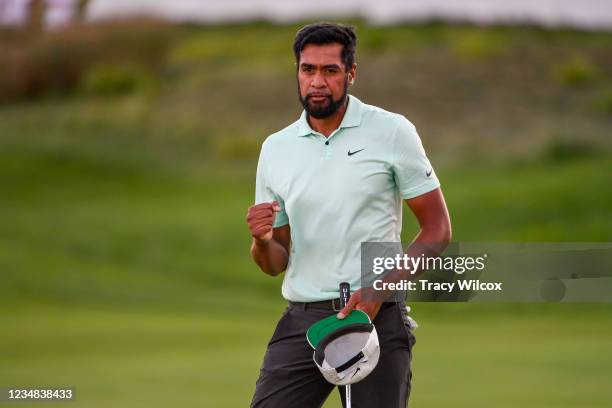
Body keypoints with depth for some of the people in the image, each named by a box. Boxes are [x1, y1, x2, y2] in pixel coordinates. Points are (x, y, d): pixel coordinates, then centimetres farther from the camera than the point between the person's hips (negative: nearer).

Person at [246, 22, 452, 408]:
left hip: (377, 318, -3)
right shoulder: (275, 149, 9)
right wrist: (263, 241, -10)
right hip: (301, 322, 3)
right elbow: (276, 264, 14)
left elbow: (437, 228, -1)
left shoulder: (393, 131, -1)